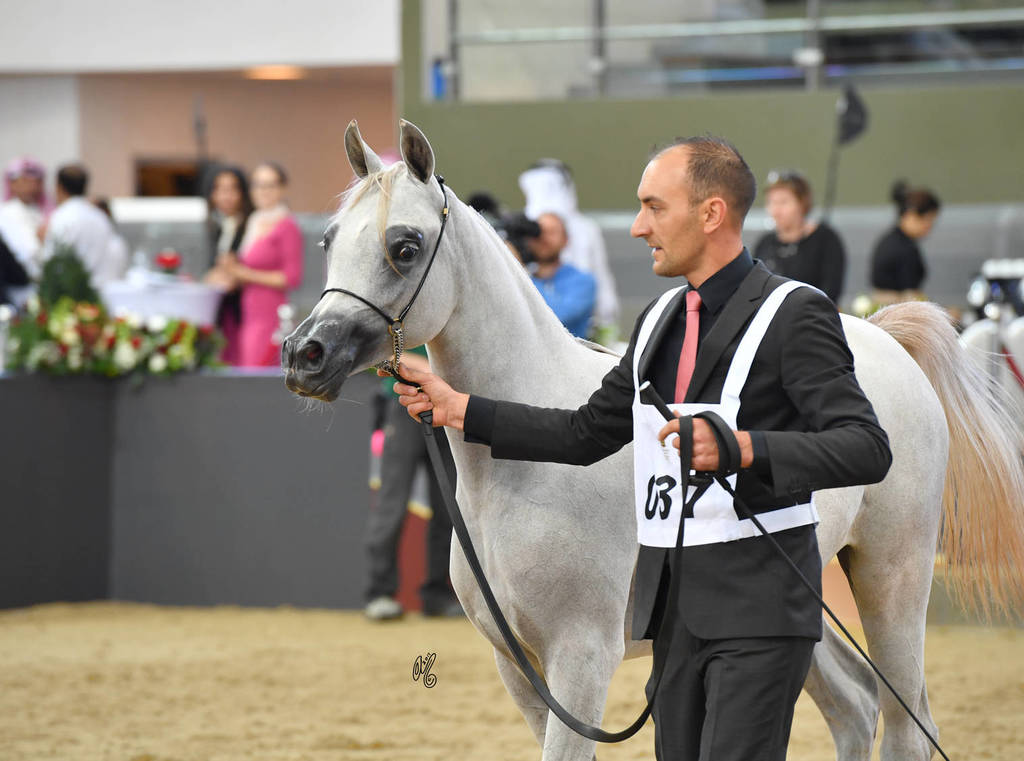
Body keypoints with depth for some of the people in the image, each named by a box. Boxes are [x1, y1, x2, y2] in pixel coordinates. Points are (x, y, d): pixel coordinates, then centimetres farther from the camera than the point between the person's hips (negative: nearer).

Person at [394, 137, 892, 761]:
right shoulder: (661, 320, 16)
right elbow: (587, 435, 22)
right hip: (674, 607, 8)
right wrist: (458, 409, 18)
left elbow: (867, 449, -17)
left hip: (758, 611, -8)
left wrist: (746, 447, -31)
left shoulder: (794, 316, -9)